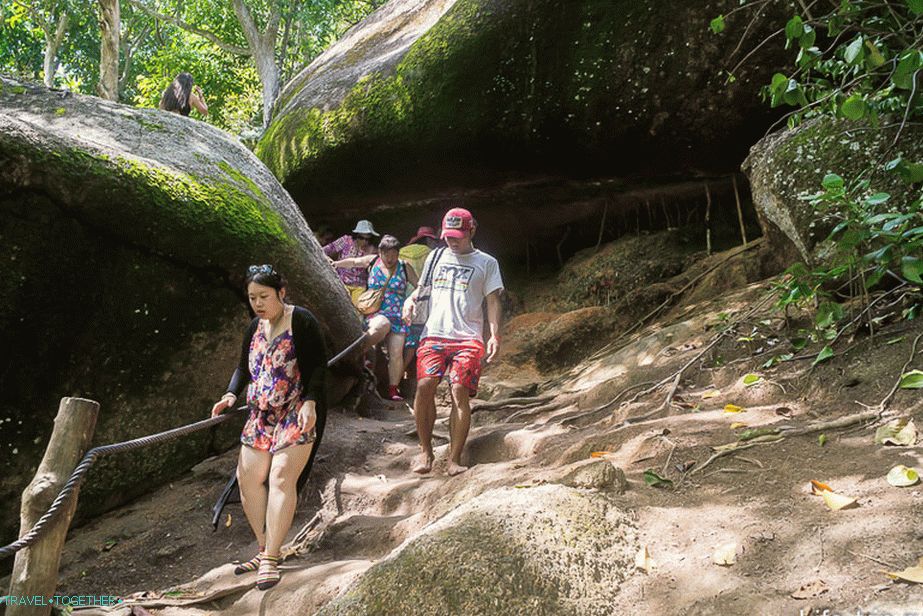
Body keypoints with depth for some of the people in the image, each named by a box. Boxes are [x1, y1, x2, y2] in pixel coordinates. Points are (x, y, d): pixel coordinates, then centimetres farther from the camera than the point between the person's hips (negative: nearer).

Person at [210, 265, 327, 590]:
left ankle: (270, 560, -13)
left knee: (281, 477, -17)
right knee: (248, 476, 4)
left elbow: (319, 363, -13)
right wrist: (231, 395, 3)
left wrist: (310, 402, -23)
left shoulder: (301, 320, -9)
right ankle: (264, 550, 16)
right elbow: (244, 367, 21)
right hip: (262, 414, 8)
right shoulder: (255, 328, 13)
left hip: (298, 412, -8)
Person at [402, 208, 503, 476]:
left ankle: (454, 459, -7)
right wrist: (411, 299, 6)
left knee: (460, 391, -15)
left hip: (468, 338, -2)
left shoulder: (486, 262, 11)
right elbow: (423, 288, 29)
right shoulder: (436, 257, 19)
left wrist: (494, 335, -6)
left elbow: (492, 301, 6)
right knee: (424, 386, -17)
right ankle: (425, 451, -2)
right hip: (433, 333, 2)